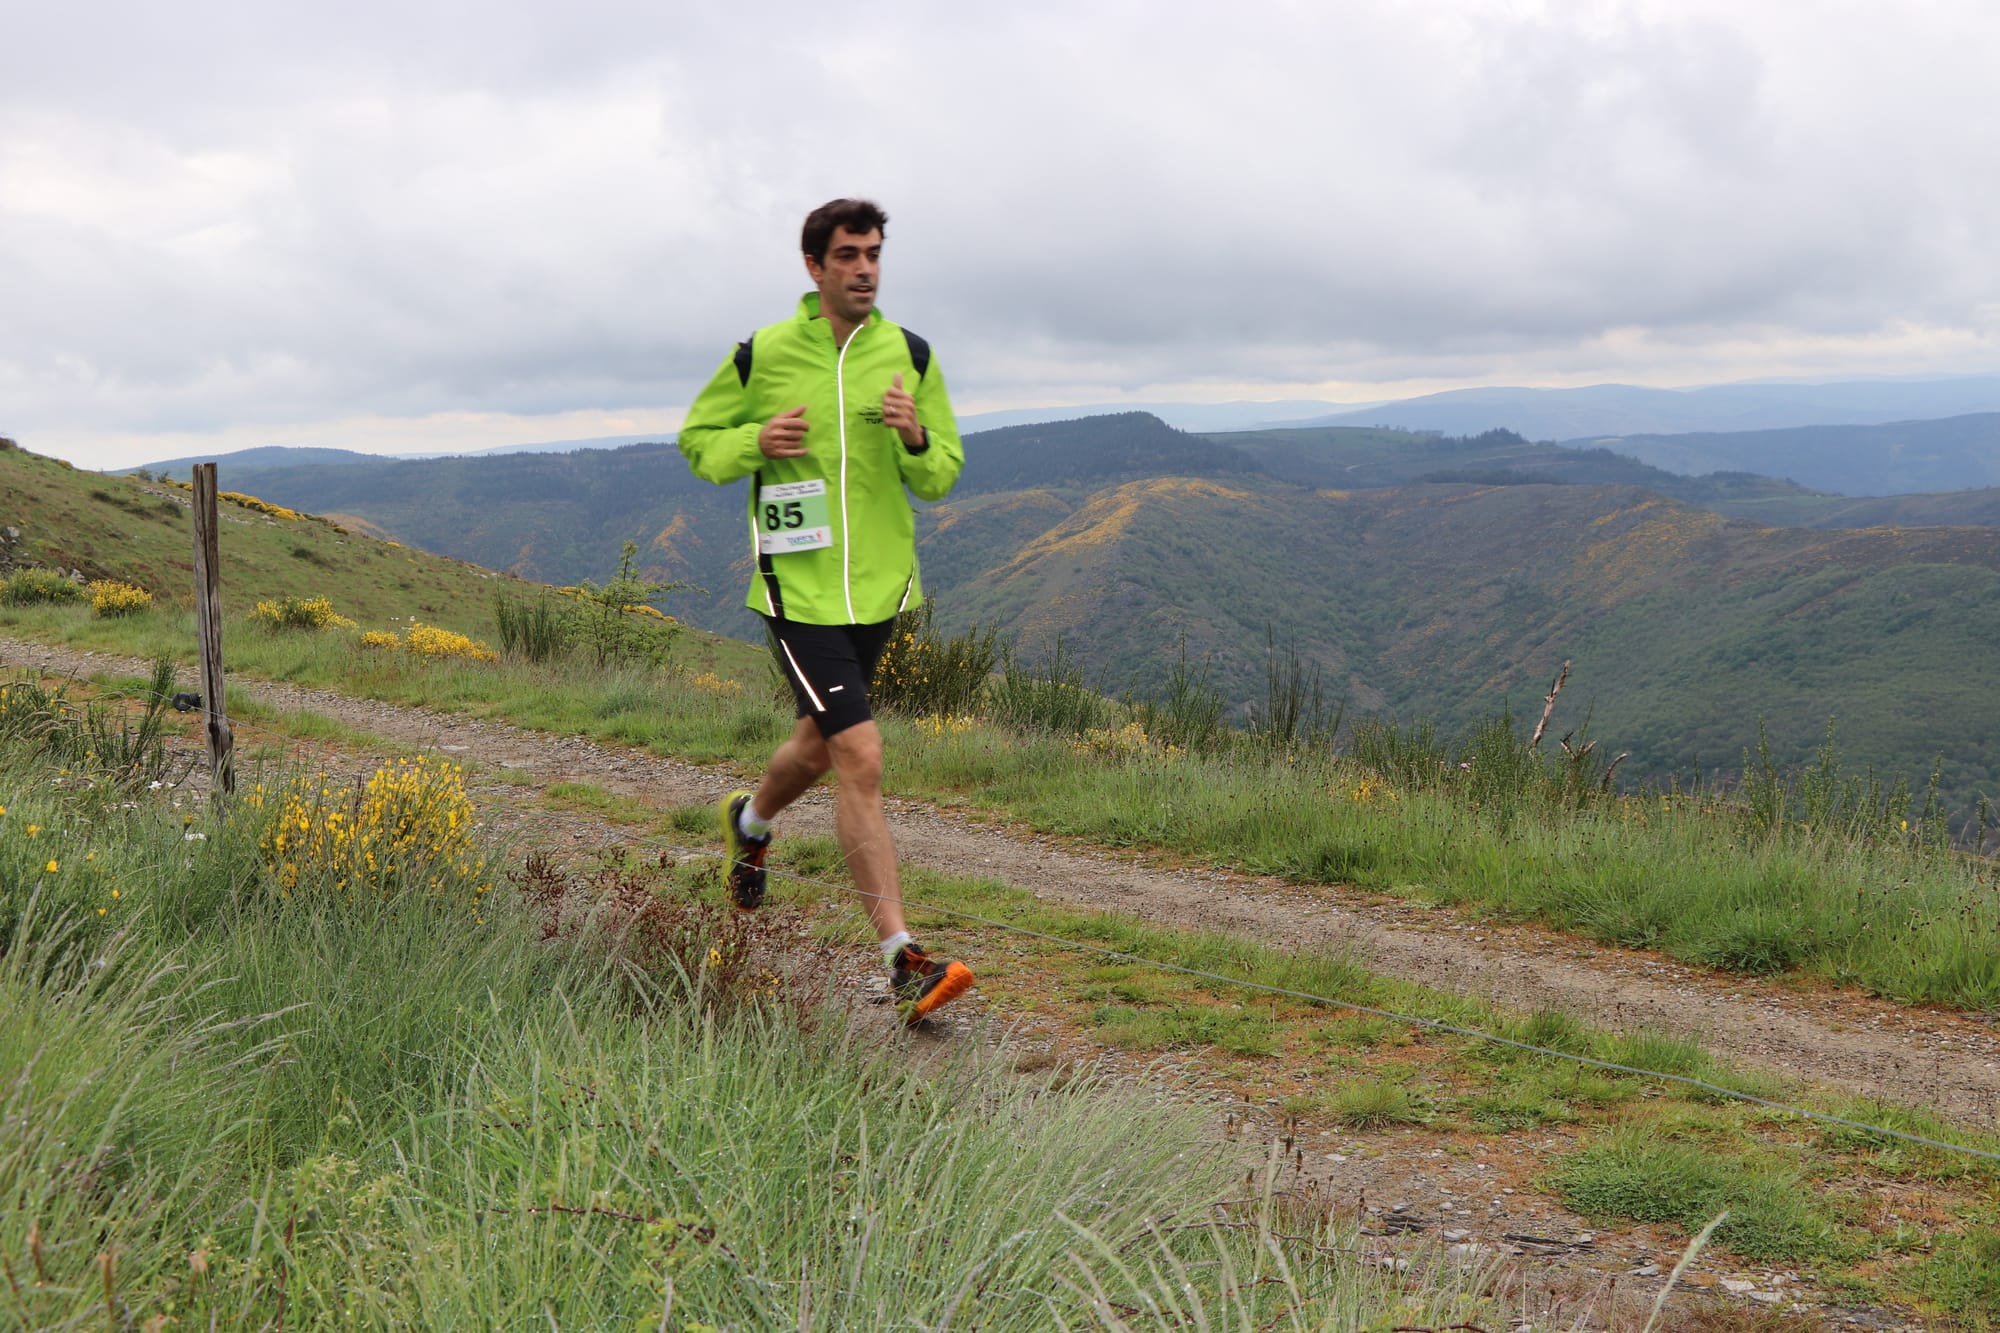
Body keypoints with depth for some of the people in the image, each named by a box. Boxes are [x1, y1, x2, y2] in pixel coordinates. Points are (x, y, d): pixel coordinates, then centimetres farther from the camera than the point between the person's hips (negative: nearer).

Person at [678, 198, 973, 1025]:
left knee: (821, 743, 21)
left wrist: (916, 439, -15)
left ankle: (748, 823, 56)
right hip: (797, 585, -5)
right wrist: (757, 441, -13)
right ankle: (904, 963, -14)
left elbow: (942, 478, 8)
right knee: (861, 758, -15)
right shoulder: (761, 355, -4)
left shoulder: (910, 357, 4)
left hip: (877, 582, 5)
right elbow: (697, 441, 8)